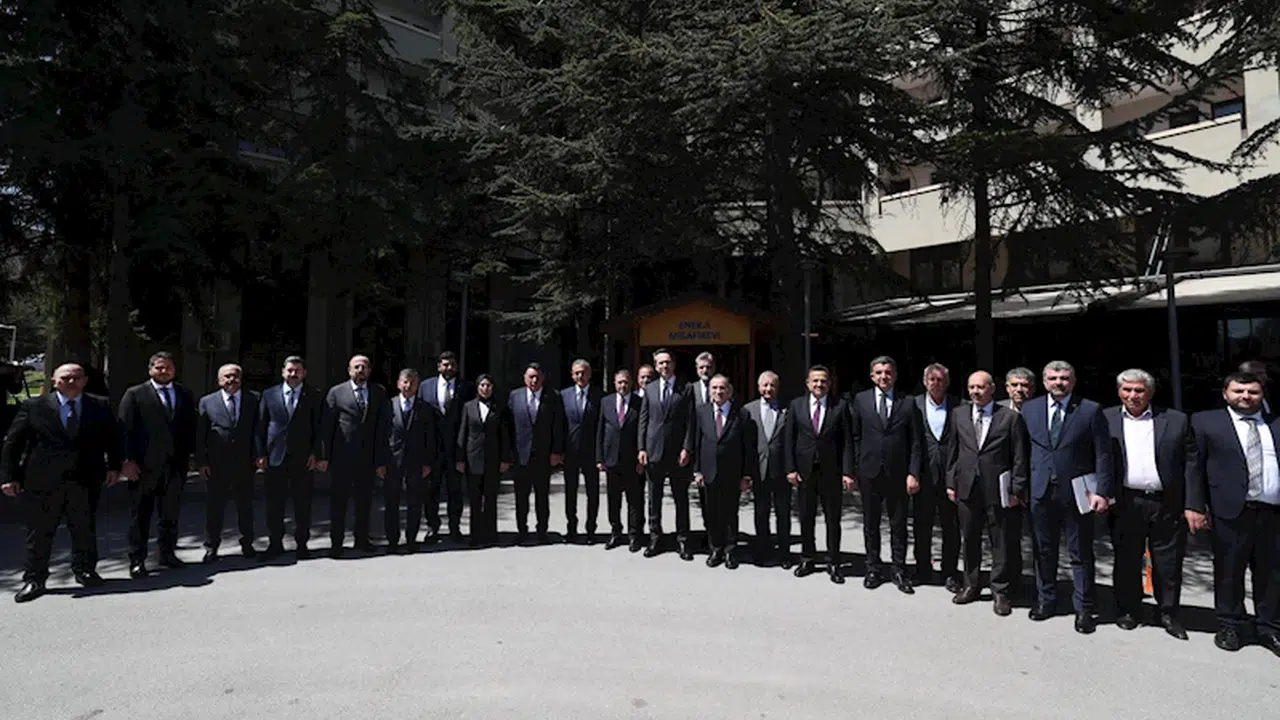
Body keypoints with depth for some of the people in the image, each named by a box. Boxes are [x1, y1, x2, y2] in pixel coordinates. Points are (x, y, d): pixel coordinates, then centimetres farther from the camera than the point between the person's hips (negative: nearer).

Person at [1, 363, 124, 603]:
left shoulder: (100, 406, 6)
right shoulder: (33, 406, 2)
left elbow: (113, 438, 11)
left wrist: (114, 466, 3)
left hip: (86, 478, 1)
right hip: (42, 481, -1)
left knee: (84, 529, 9)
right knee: (39, 532, 6)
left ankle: (85, 570, 24)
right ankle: (34, 579, 17)